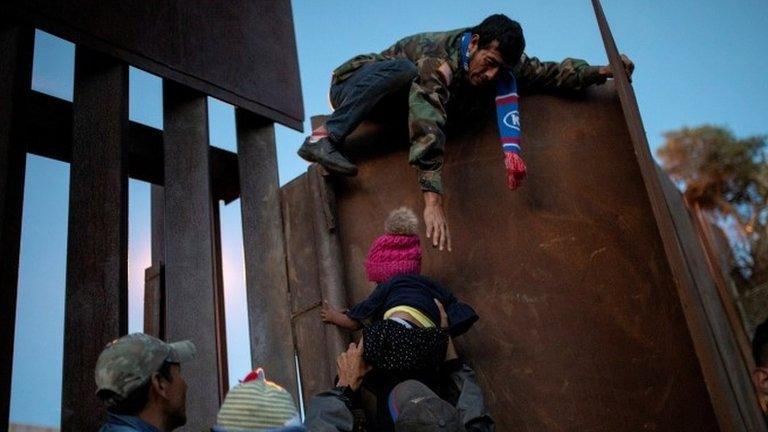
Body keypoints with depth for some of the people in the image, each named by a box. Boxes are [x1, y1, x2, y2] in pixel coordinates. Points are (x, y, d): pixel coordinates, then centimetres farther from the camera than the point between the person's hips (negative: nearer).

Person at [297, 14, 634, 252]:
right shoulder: (437, 57, -36)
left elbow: (548, 72, -1)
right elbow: (428, 127, -48)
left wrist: (601, 72, -17)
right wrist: (433, 202, -57)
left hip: (387, 110, 9)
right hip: (353, 88, -9)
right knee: (401, 69, -36)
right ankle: (323, 138, -36)